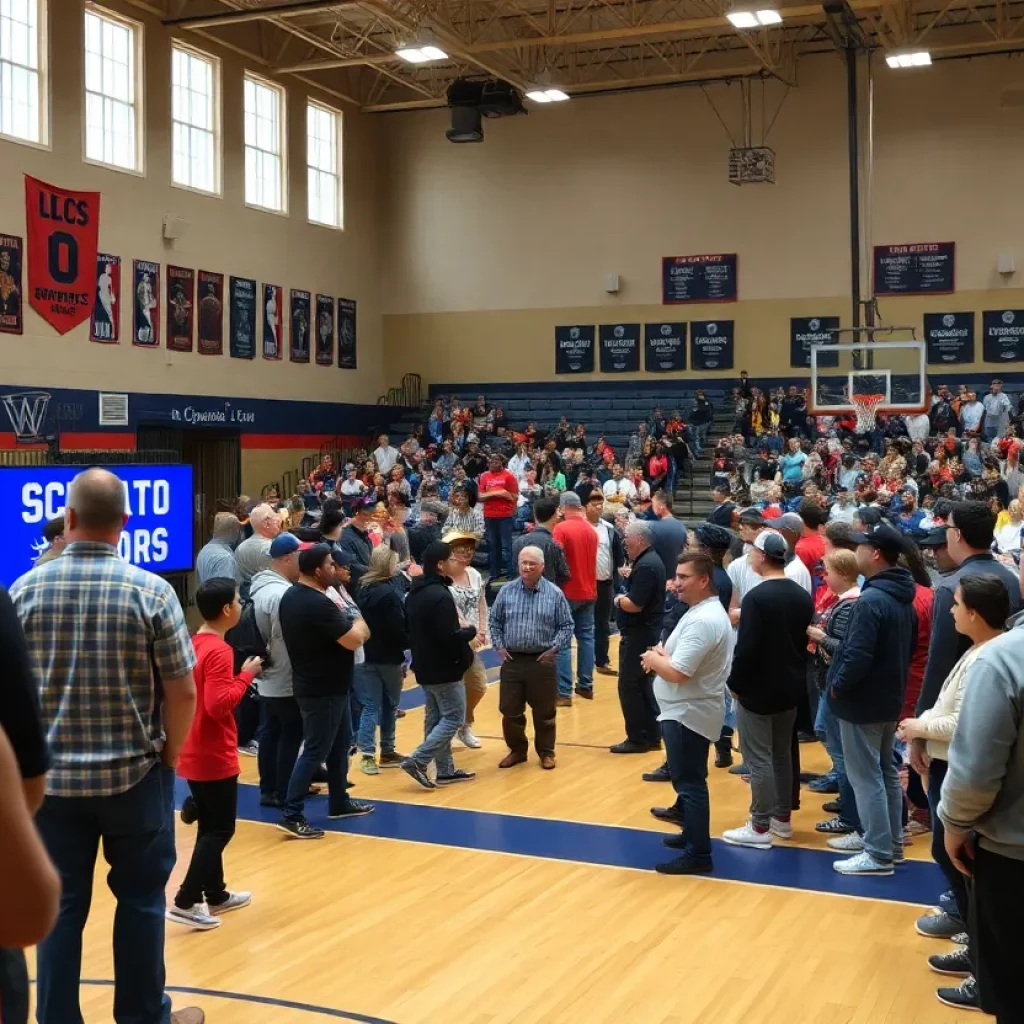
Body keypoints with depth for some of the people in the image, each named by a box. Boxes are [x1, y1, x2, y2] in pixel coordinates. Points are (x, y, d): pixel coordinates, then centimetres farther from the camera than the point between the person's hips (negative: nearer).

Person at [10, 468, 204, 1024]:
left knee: (59, 905, 12)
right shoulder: (151, 591, -11)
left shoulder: (25, 590, -5)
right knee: (141, 899, 13)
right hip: (135, 773, -2)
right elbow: (182, 693, -9)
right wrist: (168, 757, 7)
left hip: (51, 776, 2)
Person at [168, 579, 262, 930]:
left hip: (193, 754, 9)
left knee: (210, 827, 18)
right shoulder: (219, 651, -20)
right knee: (220, 830, 0)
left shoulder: (193, 644, 8)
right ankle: (186, 901, -2)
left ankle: (215, 894, 29)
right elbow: (218, 704, -27)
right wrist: (246, 676, -16)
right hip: (215, 756, -9)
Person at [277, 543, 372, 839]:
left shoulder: (291, 597, 6)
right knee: (315, 751, -5)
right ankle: (291, 815, -3)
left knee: (339, 743, 20)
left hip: (315, 684, 10)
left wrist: (344, 620, 6)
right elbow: (354, 640, -24)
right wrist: (358, 623, -3)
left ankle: (339, 802, 30)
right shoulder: (319, 604, -25)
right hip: (323, 689, -10)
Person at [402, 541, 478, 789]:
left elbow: (409, 628, 17)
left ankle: (446, 770, 20)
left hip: (424, 666, 9)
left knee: (435, 717, 13)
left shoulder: (414, 593, 8)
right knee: (454, 717, -1)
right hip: (444, 668, -9)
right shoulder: (440, 596, -23)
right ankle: (417, 761, -7)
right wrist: (470, 631, -8)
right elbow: (450, 637, -26)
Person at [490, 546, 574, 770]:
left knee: (544, 711, 8)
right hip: (512, 660, 2)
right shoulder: (506, 591, 1)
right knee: (510, 710, 6)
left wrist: (554, 649, -7)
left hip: (542, 662, -2)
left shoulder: (555, 594, -3)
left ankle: (546, 752, 24)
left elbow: (567, 626, 2)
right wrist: (499, 647, 1)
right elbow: (495, 621, 11)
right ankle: (517, 750, 24)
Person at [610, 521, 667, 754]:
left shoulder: (645, 566, -21)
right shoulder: (650, 559, 12)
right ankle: (652, 736, 20)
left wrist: (619, 600, -8)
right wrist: (625, 597, 2)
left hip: (639, 636, -10)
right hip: (647, 633, 10)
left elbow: (634, 605, -26)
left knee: (629, 687, -2)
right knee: (645, 686, 15)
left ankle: (637, 739, 4)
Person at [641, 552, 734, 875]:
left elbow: (677, 672, -29)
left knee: (689, 782, -4)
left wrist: (653, 659, -10)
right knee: (689, 778, 22)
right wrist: (662, 654, 2)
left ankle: (698, 854, 1)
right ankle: (692, 832, 35)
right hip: (689, 711, 11)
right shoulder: (707, 611, 11)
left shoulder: (702, 621, -24)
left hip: (688, 714, -11)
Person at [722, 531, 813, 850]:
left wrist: (735, 684, -10)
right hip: (791, 689, 8)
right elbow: (807, 642, 12)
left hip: (757, 690, -8)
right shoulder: (803, 596, 6)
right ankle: (782, 818, 26)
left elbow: (746, 648, -23)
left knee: (758, 759, -2)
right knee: (782, 753, 18)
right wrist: (795, 677, 19)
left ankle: (760, 827, 3)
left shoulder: (756, 597, -20)